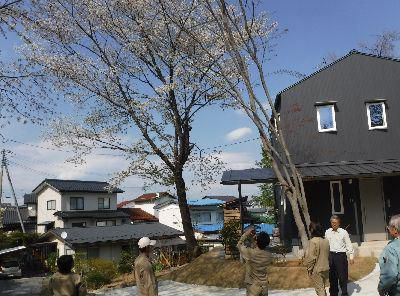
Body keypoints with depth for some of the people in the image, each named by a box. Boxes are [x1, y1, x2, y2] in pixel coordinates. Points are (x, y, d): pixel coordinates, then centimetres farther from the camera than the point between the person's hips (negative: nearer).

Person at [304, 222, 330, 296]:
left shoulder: (313, 241, -19)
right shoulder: (326, 241, 2)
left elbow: (311, 257, -19)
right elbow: (328, 255, 10)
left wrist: (309, 268, -9)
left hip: (317, 269, -7)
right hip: (326, 268, 7)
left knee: (320, 289, 3)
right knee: (322, 288, 21)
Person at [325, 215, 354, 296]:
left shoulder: (343, 232, -5)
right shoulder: (327, 232, 5)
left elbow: (348, 245, -1)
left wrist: (351, 256, -5)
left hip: (341, 255, -3)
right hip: (331, 255, 3)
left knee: (342, 276, 0)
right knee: (332, 276, 12)